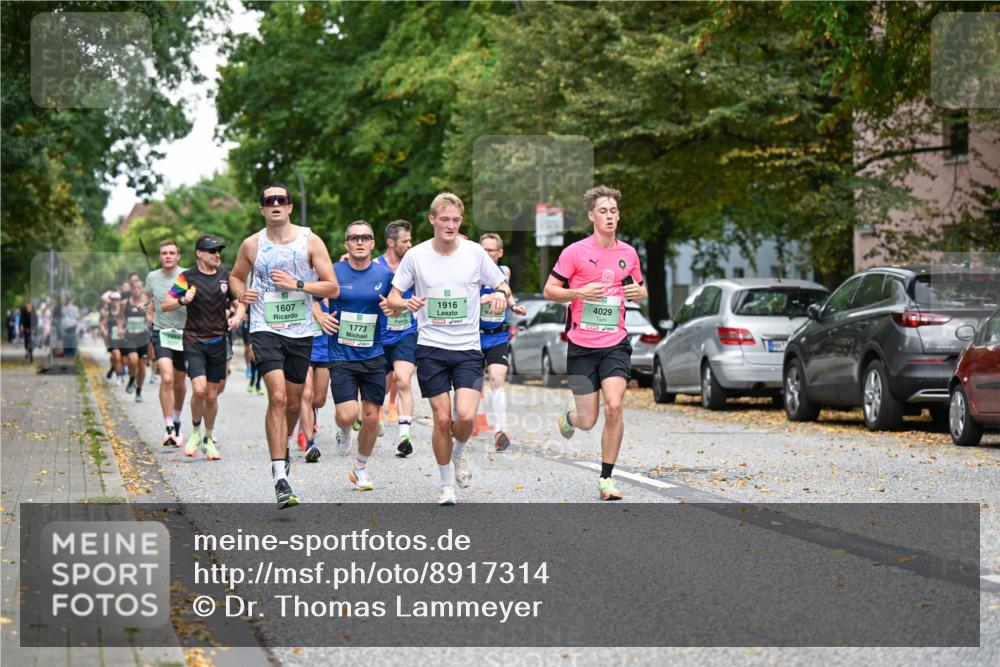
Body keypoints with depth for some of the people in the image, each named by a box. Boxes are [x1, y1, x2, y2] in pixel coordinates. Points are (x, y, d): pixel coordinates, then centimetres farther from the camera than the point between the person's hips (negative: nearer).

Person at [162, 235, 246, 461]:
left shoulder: (226, 276, 6)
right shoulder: (187, 277, -4)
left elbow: (241, 301, 17)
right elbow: (165, 305, -2)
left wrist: (237, 316, -4)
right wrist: (183, 300, -22)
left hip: (218, 341, 3)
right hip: (194, 341, -3)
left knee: (212, 395, 6)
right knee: (199, 389, -18)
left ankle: (209, 438, 24)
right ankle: (195, 433, 5)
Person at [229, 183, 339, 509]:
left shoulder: (310, 241, -2)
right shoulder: (252, 245, 1)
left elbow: (333, 288, -3)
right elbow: (236, 276, 21)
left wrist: (297, 284, -16)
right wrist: (242, 293, -1)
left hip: (300, 332, 2)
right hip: (266, 329, -2)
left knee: (293, 403, 13)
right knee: (278, 397, -18)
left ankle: (282, 447, 46)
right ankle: (280, 478, -20)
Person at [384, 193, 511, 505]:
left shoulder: (475, 252, -1)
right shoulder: (416, 255, -1)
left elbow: (503, 286, 9)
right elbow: (392, 299, 6)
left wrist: (500, 296, -15)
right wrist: (405, 304, -17)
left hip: (468, 348, 0)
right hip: (431, 348, 0)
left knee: (466, 416, -15)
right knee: (442, 419, -3)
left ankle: (459, 452, 20)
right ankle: (447, 485, 16)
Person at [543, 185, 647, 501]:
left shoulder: (628, 253, 6)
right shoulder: (575, 252, -6)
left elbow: (639, 289, 21)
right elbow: (549, 290, -2)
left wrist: (639, 292, -3)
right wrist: (580, 292, -19)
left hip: (616, 344, 2)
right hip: (582, 346, -2)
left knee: (614, 405, -18)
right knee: (588, 421, 0)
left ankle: (606, 478, -5)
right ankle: (568, 418, 40)